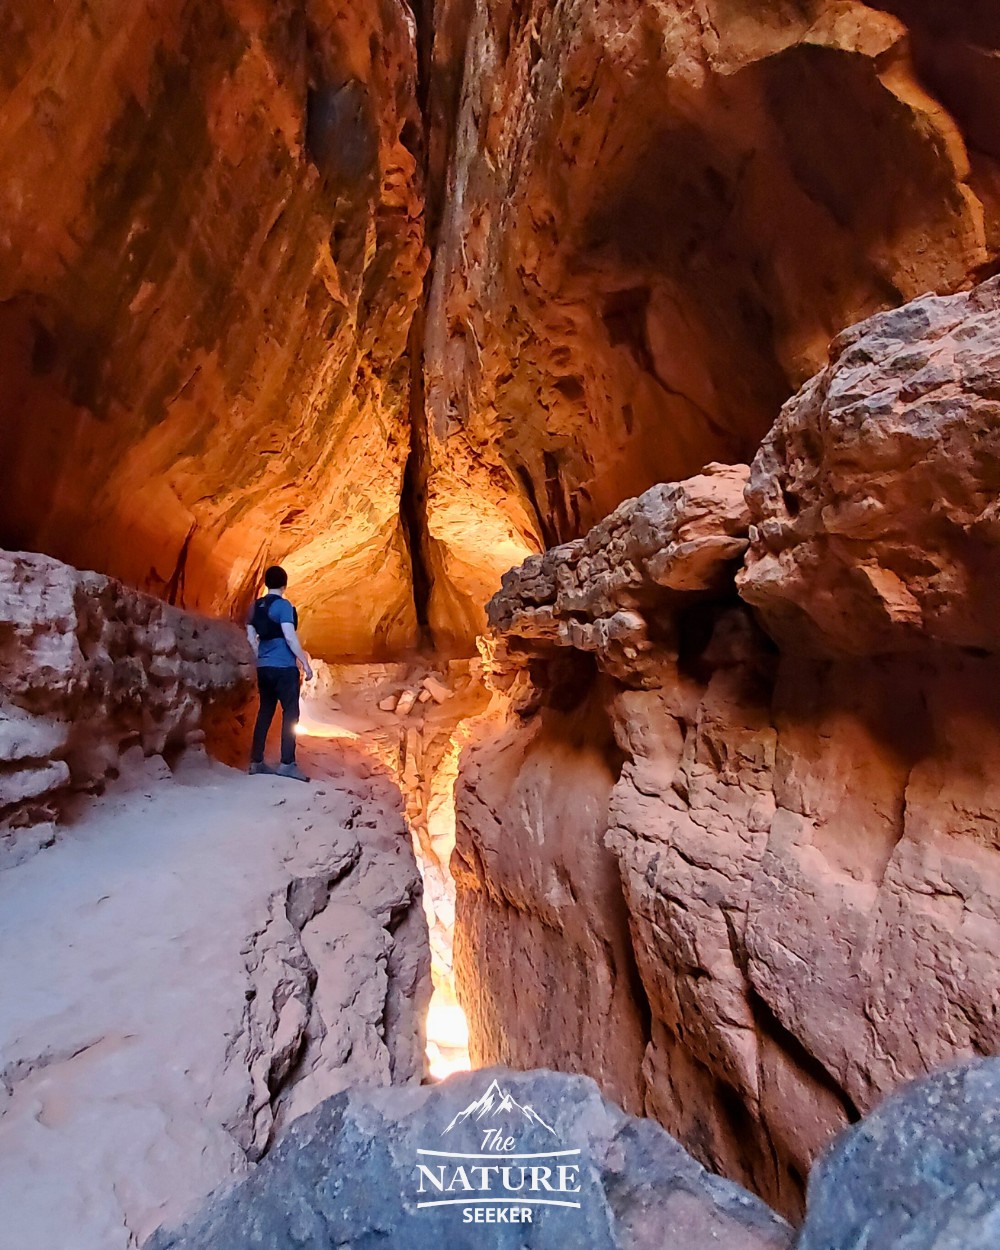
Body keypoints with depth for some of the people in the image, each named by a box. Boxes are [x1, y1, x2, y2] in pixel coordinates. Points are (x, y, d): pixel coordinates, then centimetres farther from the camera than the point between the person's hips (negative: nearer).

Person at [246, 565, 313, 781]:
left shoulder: (256, 606, 12)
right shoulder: (283, 605, -11)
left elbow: (251, 638, 15)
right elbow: (290, 637, -17)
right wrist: (306, 663, -13)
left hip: (264, 668, 8)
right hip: (284, 667, -7)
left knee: (265, 712, 13)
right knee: (290, 713, -4)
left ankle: (256, 762, 16)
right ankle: (287, 763, -6)